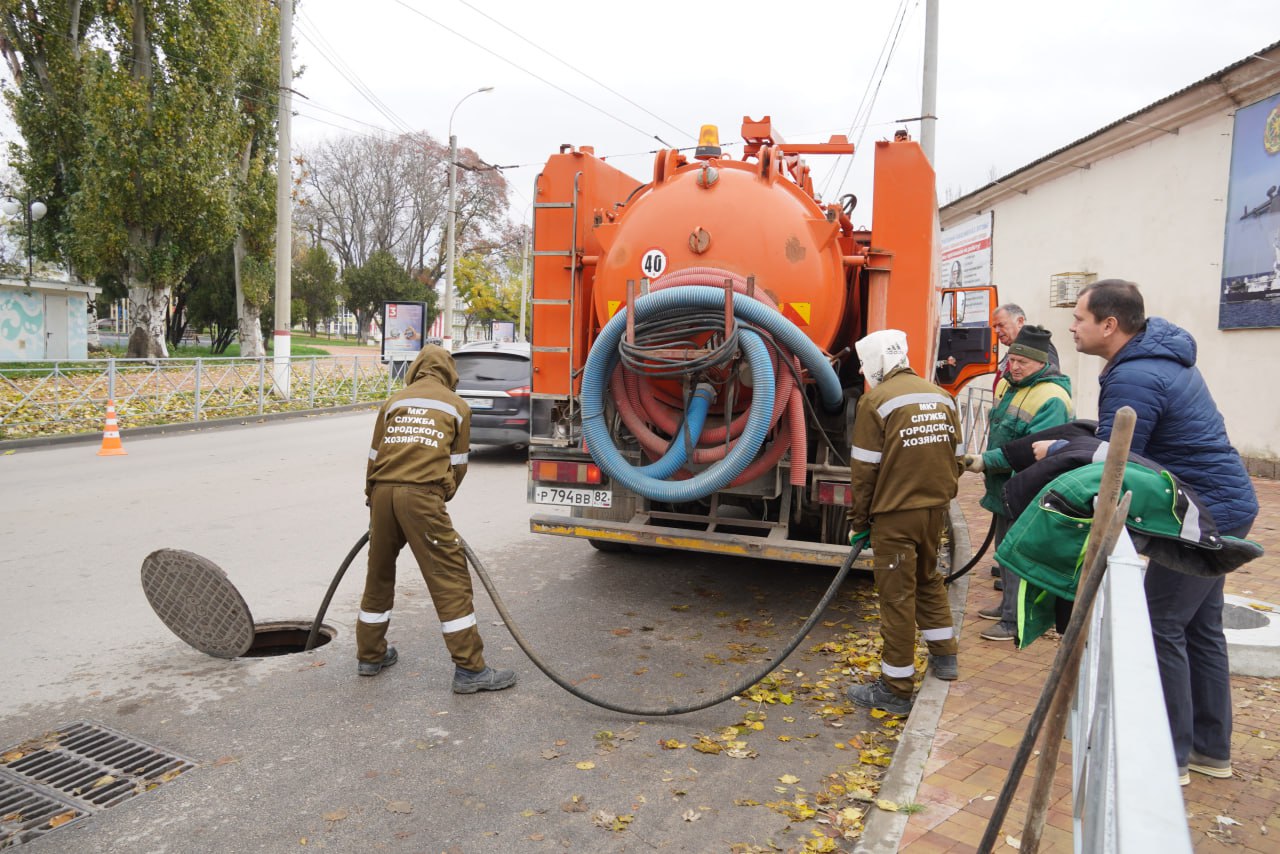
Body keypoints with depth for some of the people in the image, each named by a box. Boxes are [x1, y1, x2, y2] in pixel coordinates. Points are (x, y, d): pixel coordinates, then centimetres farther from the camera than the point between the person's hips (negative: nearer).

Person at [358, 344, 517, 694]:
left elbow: (374, 457, 20)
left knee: (379, 574, 19)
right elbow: (457, 465, 12)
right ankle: (469, 669, -2)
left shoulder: (394, 401, 21)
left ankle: (370, 656, 32)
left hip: (383, 491, 4)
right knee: (450, 579, -2)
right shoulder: (457, 406, 14)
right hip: (423, 494, -4)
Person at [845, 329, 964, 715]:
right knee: (928, 579, 25)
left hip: (895, 513, -6)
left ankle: (895, 689, 10)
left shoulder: (876, 401, -12)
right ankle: (944, 657, 35)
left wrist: (859, 521, -2)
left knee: (897, 595, 1)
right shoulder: (941, 396, 7)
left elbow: (864, 469, -11)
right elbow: (955, 458, 11)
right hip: (935, 509, 6)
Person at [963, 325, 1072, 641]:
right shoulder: (1008, 385, 9)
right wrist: (987, 462, 18)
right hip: (1004, 487, 10)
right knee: (1005, 548, 21)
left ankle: (1015, 621, 6)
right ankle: (1009, 605, 37)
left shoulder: (1051, 399, -21)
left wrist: (987, 461, -27)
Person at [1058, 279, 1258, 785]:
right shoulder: (1161, 354, 10)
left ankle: (1171, 756, 8)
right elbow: (1121, 447, 15)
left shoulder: (1133, 380, -23)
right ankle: (1212, 748, 28)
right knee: (1201, 626, 17)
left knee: (1162, 627, -3)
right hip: (1227, 503, 10)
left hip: (1206, 514, -10)